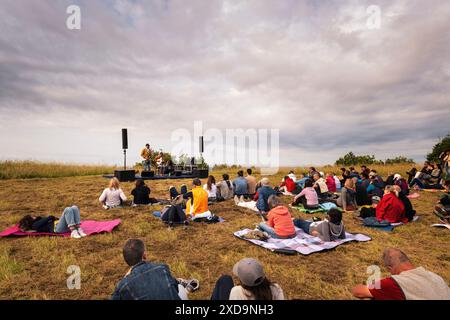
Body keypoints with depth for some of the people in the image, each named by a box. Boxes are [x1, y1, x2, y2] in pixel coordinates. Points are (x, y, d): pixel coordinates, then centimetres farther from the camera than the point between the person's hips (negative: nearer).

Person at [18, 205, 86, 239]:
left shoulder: (40, 221, 35)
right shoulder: (35, 225, 8)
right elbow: (49, 217, 1)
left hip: (64, 225, 8)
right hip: (56, 228, -8)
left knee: (74, 207, -12)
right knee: (68, 209, -29)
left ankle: (78, 229, -25)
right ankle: (73, 231, -38)